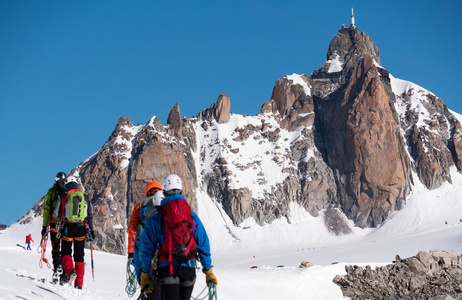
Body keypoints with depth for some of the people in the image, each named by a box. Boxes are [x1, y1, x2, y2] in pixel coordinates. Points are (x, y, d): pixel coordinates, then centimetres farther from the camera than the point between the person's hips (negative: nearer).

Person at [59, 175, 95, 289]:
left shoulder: (65, 196, -2)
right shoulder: (85, 197, 8)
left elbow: (61, 215, -1)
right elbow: (89, 216, 8)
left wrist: (61, 229, 6)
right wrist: (91, 230, 12)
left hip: (68, 227, -3)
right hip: (81, 228, 3)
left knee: (66, 252, 10)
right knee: (79, 255, 7)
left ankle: (70, 271, -19)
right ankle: (79, 283, 3)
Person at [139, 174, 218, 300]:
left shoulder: (155, 218, 1)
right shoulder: (192, 216, 7)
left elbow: (147, 249, 1)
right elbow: (203, 245, 7)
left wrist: (144, 274, 9)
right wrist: (208, 272, 13)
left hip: (167, 270, -3)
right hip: (189, 270, 3)